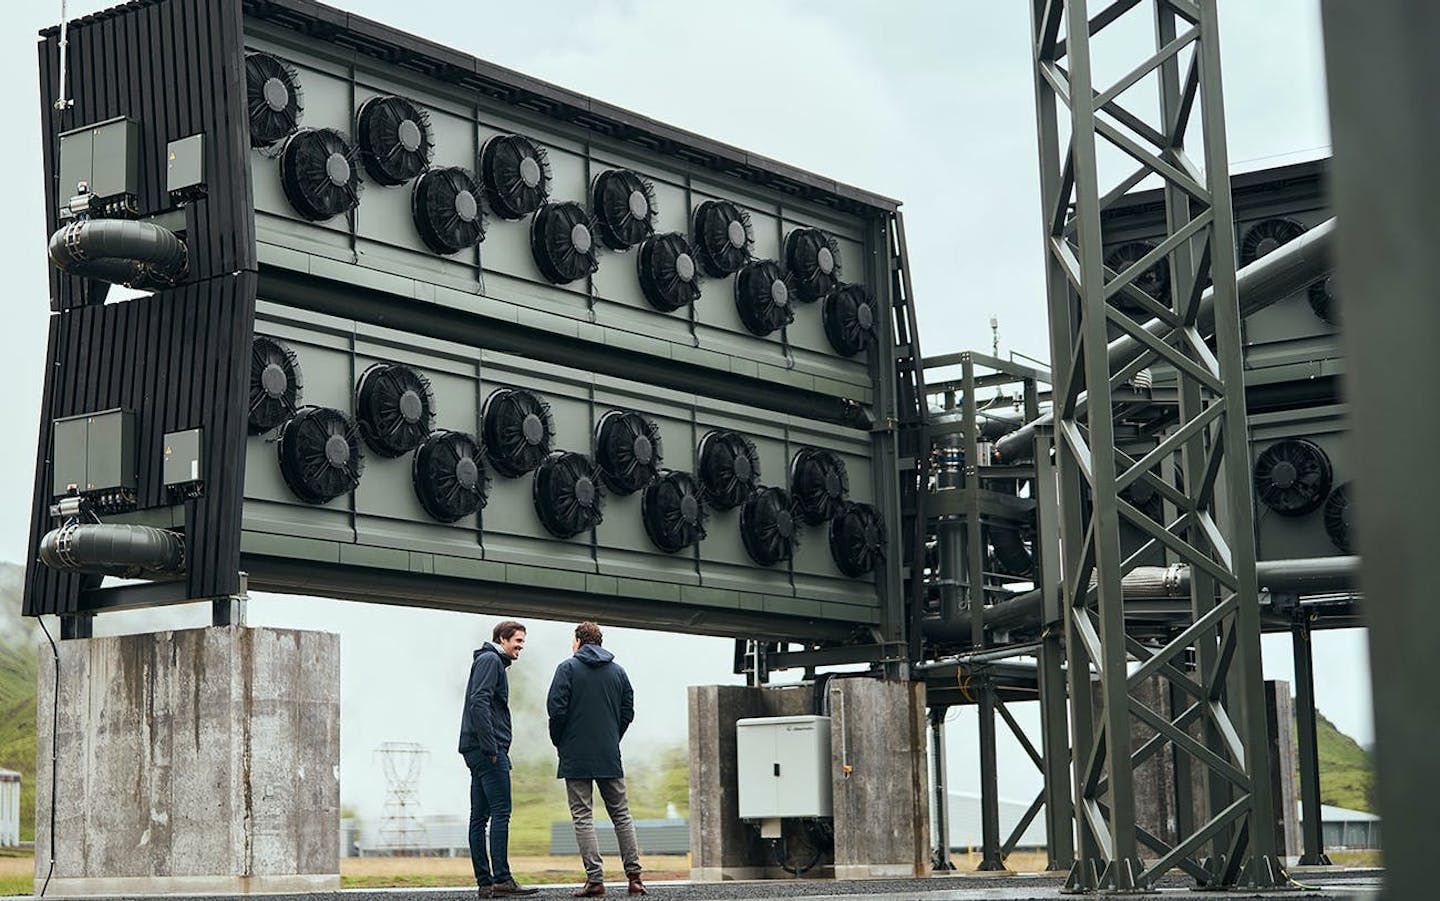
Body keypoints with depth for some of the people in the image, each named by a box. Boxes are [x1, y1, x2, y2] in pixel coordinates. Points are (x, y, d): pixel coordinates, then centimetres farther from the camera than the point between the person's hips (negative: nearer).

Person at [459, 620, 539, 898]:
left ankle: (485, 882, 7)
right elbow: (479, 703, -18)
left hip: (478, 750, 11)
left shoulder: (492, 662, 25)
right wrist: (491, 747, -20)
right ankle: (501, 880, -15)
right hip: (487, 750, -11)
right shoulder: (490, 661, -6)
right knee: (501, 813, -12)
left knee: (479, 817, 6)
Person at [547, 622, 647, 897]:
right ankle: (634, 876, 5)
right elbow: (628, 711, 9)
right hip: (610, 756, 4)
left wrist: (559, 741, 4)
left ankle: (595, 879, -9)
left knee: (583, 817, -2)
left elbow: (556, 708, -10)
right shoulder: (618, 671, 11)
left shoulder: (568, 668, -2)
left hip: (576, 756, -4)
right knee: (621, 814, 10)